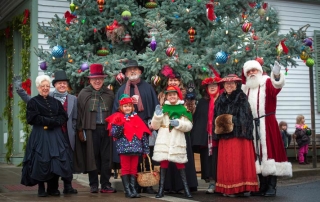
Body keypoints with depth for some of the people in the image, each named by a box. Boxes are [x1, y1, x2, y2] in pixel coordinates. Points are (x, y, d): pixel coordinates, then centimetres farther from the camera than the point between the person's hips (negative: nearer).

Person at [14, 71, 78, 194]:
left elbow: (75, 119, 9)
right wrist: (19, 89, -7)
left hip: (67, 136, 2)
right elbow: (30, 100, 0)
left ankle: (67, 186, 12)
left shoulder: (73, 99, 8)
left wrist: (73, 132, 3)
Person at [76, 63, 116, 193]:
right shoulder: (84, 94, 4)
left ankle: (105, 185, 9)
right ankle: (93, 185, 11)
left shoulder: (109, 94, 9)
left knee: (106, 157, 2)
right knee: (92, 157, 4)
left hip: (106, 129, 2)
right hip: (90, 129, -1)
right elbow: (79, 112, 3)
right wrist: (80, 130, -2)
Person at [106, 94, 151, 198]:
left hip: (136, 147, 3)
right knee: (125, 169, 1)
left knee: (134, 169, 7)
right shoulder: (117, 118, 0)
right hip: (124, 148, -3)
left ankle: (133, 188, 11)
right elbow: (114, 134, -9)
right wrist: (119, 125, -25)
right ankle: (127, 190, 3)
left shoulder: (136, 118, 9)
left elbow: (143, 134, 11)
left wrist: (146, 149, 8)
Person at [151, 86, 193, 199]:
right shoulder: (162, 108, 7)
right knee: (163, 163, 1)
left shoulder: (183, 109, 6)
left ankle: (186, 188, 6)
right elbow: (155, 126, 3)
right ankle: (161, 189, 5)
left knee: (180, 164, 2)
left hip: (178, 142, 0)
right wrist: (157, 116, -12)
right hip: (163, 141, 0)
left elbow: (189, 126, -2)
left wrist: (178, 123, -17)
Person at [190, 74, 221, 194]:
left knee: (216, 158, -7)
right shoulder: (202, 102, 14)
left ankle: (214, 181, -5)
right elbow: (196, 119, 10)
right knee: (206, 157, 2)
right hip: (205, 136, 3)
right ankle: (210, 180, 9)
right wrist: (196, 136, 2)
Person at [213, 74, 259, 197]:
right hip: (224, 136, 6)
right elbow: (216, 117, 16)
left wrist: (232, 120, -19)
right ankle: (228, 188, 10)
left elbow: (245, 117, -10)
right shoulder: (221, 100, 15)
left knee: (239, 161, -6)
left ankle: (241, 187, -2)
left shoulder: (241, 98, 0)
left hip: (239, 135, -5)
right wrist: (219, 125, 2)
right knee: (226, 162, 5)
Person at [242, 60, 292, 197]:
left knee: (269, 151, -6)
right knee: (258, 153, 7)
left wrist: (277, 76, -44)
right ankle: (263, 186, 13)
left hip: (267, 123, -5)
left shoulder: (267, 82, -2)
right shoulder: (246, 88, 15)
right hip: (253, 125, 5)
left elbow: (275, 88, -25)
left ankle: (272, 187, -3)